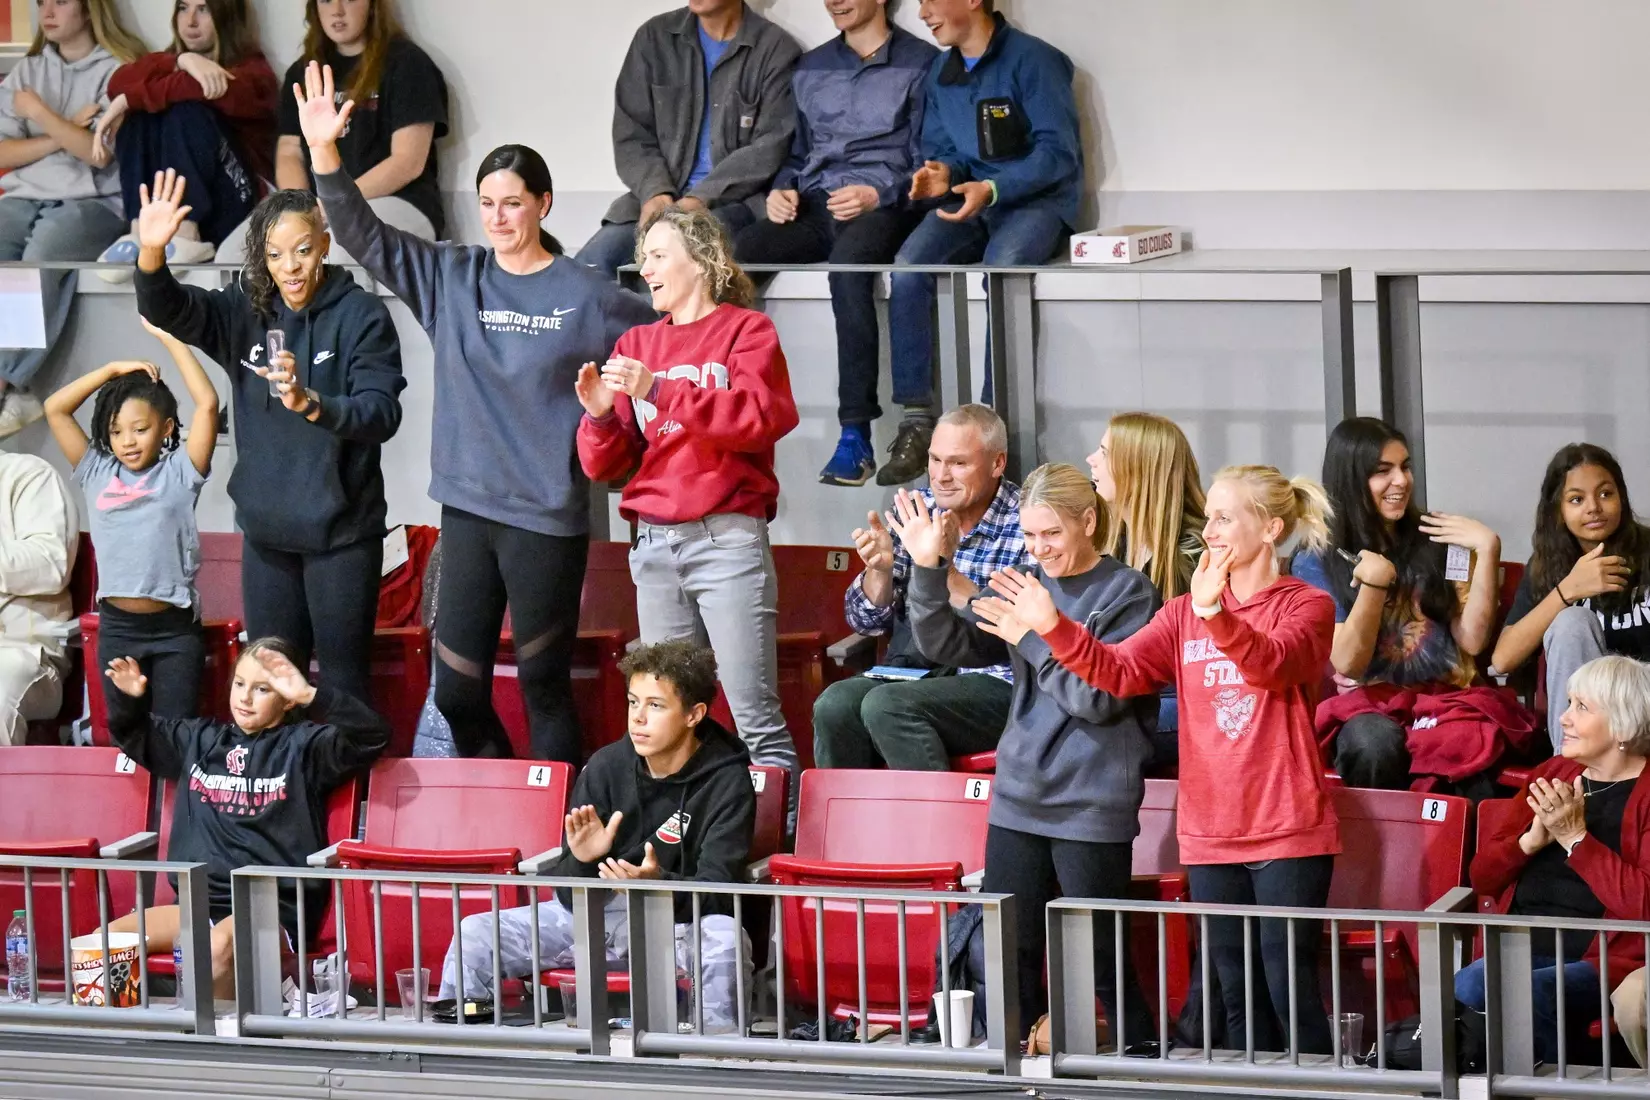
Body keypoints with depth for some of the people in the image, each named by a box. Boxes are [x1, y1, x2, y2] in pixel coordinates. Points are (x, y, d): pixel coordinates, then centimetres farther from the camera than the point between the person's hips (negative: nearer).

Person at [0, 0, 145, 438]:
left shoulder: (117, 71, 3)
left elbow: (98, 154, -9)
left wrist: (39, 112, -4)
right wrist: (64, 131, -4)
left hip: (92, 200, -4)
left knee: (42, 256, -36)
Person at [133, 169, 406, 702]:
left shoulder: (361, 314, -10)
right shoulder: (246, 310, 3)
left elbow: (383, 413, -19)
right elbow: (170, 311, -12)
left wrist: (310, 402, -38)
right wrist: (151, 253, -33)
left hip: (340, 529, -5)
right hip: (267, 527, 5)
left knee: (344, 679, 0)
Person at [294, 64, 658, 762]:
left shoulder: (583, 296, -3)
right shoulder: (451, 278, 6)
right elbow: (363, 234, 1)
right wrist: (324, 153, -11)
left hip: (547, 516, -4)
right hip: (467, 506, 4)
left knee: (544, 687, 0)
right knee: (457, 691, 7)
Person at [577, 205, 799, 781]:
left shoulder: (745, 330, 4)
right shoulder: (636, 345, 17)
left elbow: (760, 415, -14)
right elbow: (606, 465, 15)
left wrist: (658, 389, -18)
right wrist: (600, 414, -7)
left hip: (727, 536, -5)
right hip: (653, 544, 5)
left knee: (756, 720, -10)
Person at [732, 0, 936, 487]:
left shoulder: (920, 64, 5)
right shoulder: (812, 69, 23)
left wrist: (878, 194, -16)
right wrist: (782, 190, 6)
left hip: (882, 206, -5)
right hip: (813, 209, 5)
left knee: (848, 263, -40)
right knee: (729, 256, -25)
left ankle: (856, 436, -40)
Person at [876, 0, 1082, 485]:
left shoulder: (1032, 59, -9)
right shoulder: (940, 72, 13)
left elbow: (1058, 153, -13)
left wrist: (993, 188, -26)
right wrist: (940, 174, -8)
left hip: (1035, 198, -6)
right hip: (970, 197, 6)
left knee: (1003, 267, -37)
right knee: (908, 267, -24)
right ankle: (917, 421, -24)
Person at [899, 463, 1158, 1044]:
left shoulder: (1127, 593, -6)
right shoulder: (1025, 583, 10)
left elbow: (1100, 697, -15)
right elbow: (946, 644, 5)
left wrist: (1030, 636, -11)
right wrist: (929, 570, -9)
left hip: (1092, 805, -6)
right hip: (1018, 796, 6)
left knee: (1101, 961, -1)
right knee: (1007, 951, 7)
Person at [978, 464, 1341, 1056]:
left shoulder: (1307, 606, -4)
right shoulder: (1184, 612, 12)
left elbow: (1273, 664, -25)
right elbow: (1120, 671, -1)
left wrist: (1216, 617, -43)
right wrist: (1052, 626, -15)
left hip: (1288, 831, -5)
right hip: (1211, 831, 5)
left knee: (1290, 991, -6)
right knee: (1237, 998, 10)